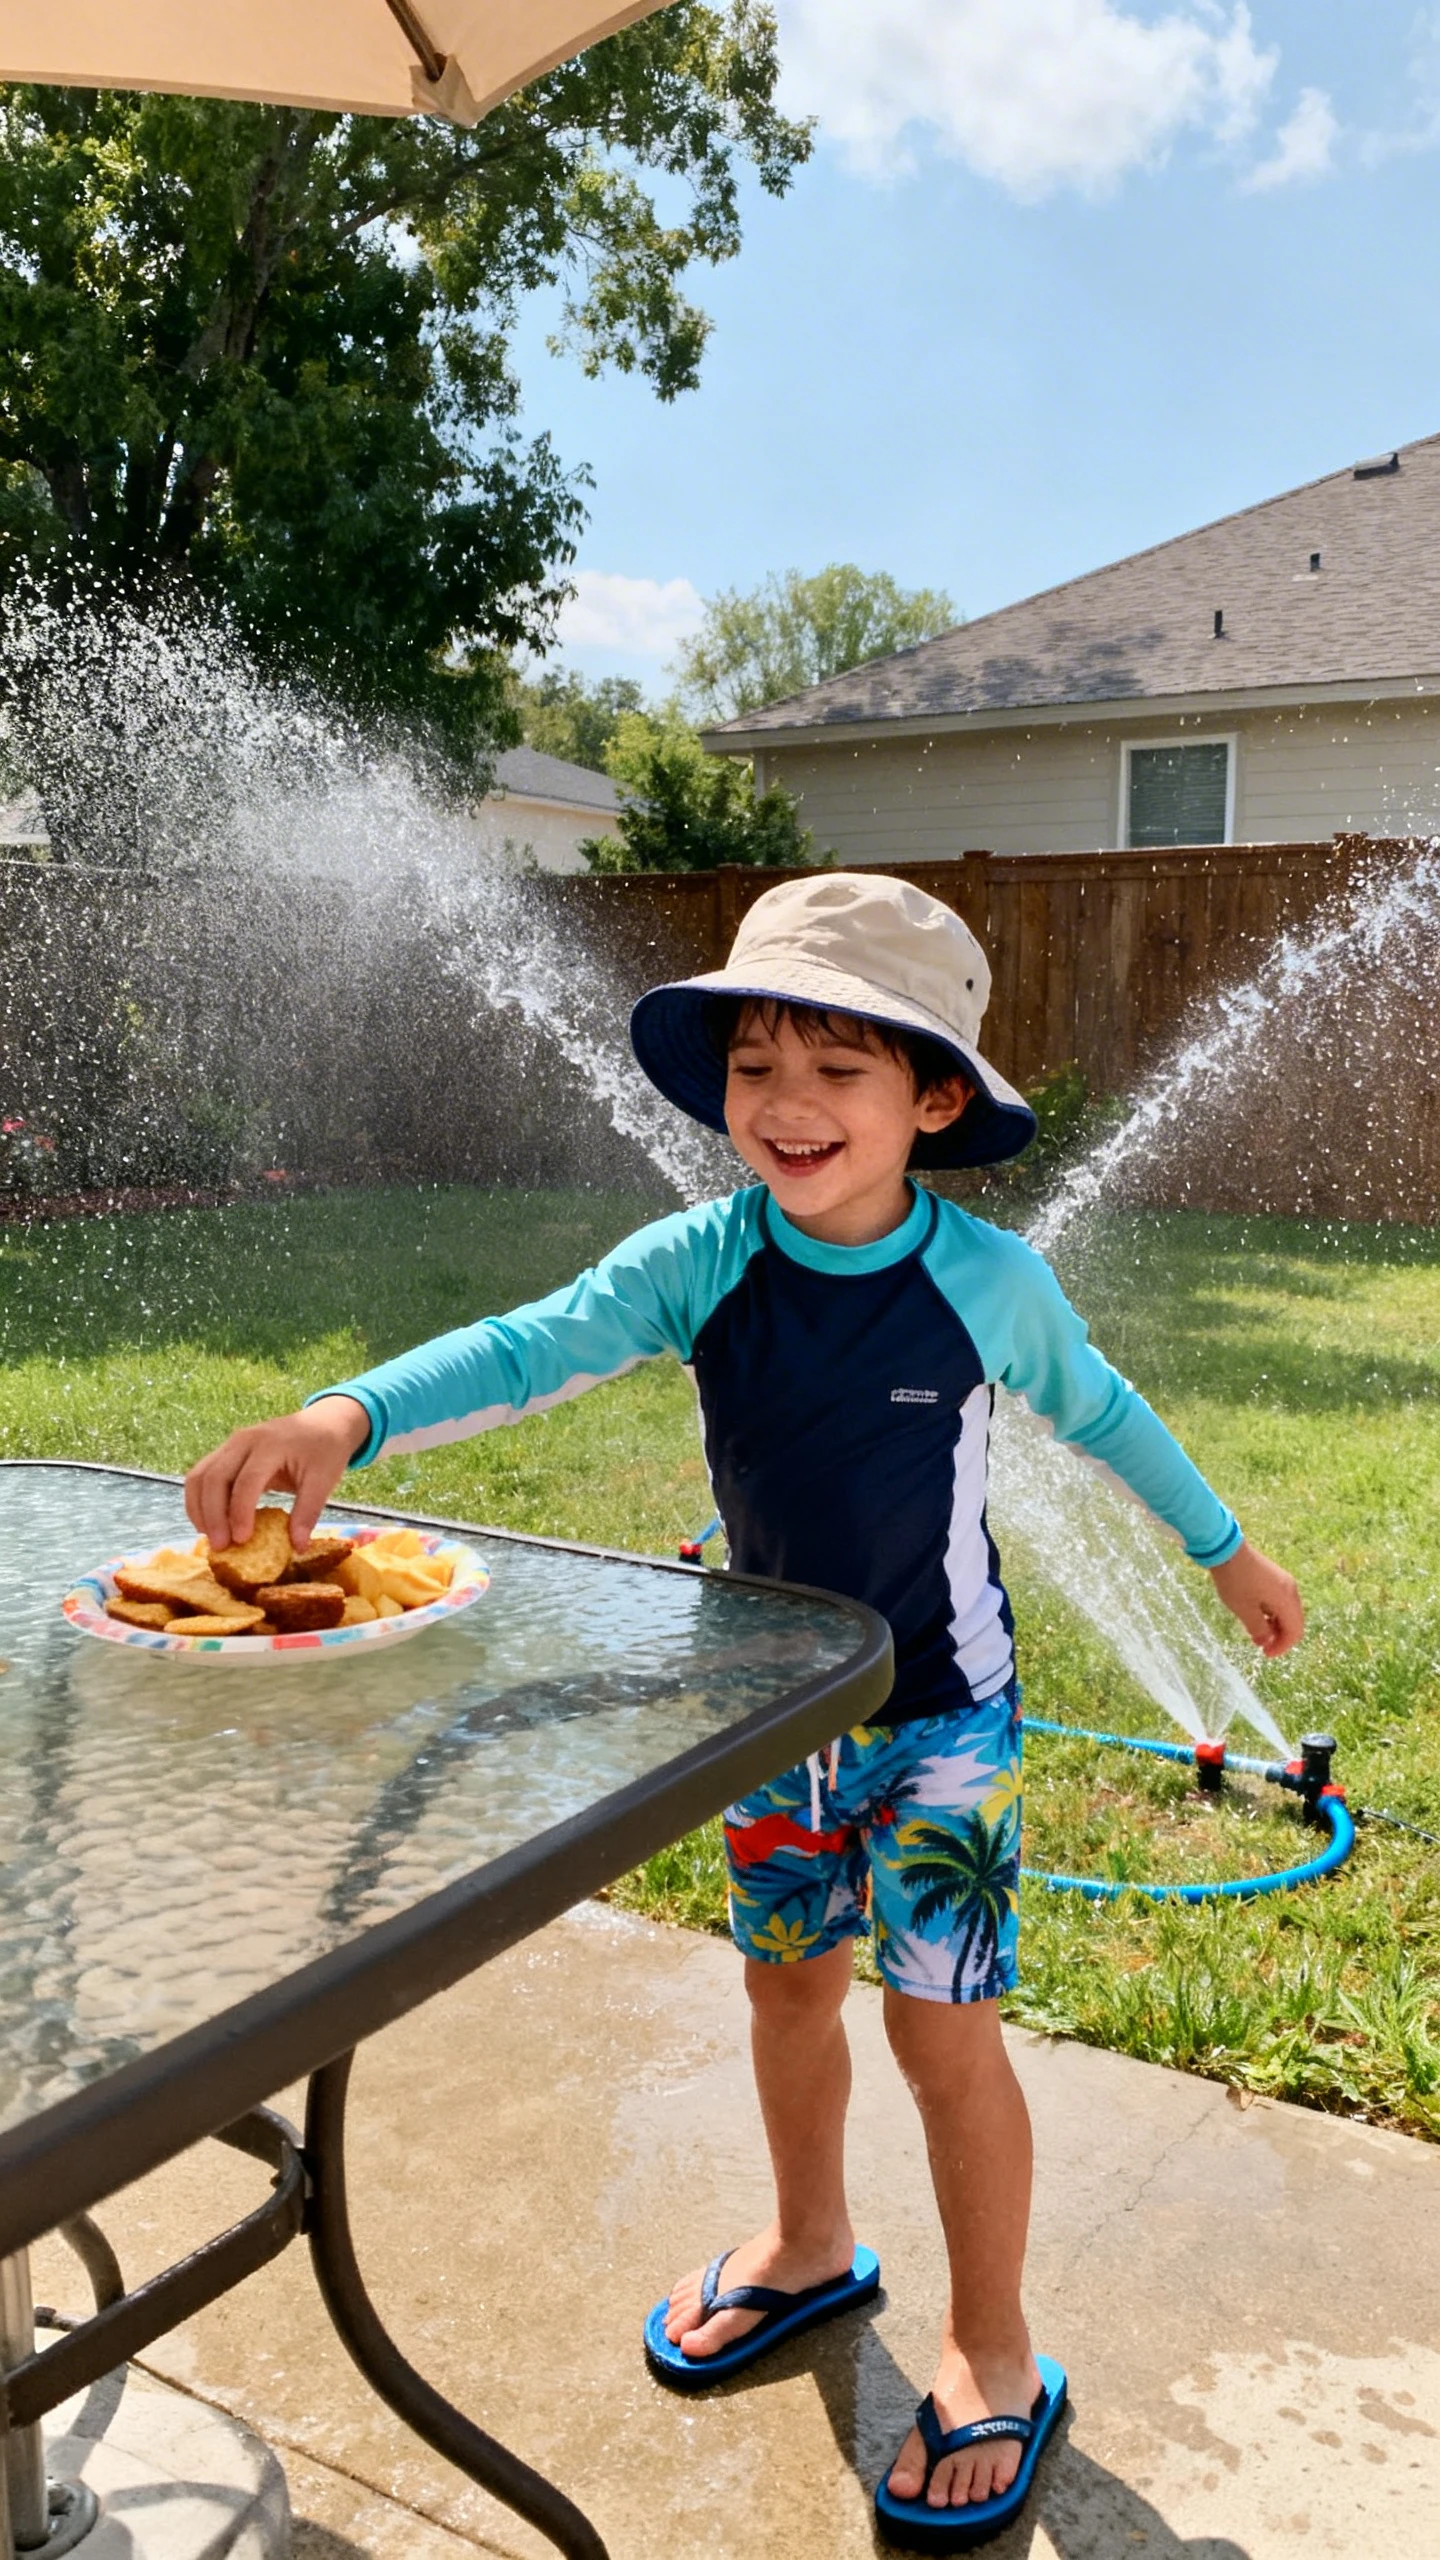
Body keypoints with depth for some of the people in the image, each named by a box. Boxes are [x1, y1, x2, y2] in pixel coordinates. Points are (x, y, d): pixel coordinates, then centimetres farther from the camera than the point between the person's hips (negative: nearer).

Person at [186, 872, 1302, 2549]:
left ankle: (994, 2357, 25)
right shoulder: (701, 1262, -16)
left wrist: (1225, 1550, 14)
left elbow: (1097, 1410, 1)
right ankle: (809, 2248, 46)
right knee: (787, 1980, 19)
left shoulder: (986, 1279, -17)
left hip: (939, 1712, -3)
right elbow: (532, 1348, -29)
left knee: (941, 2028, 1)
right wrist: (344, 1418, -48)